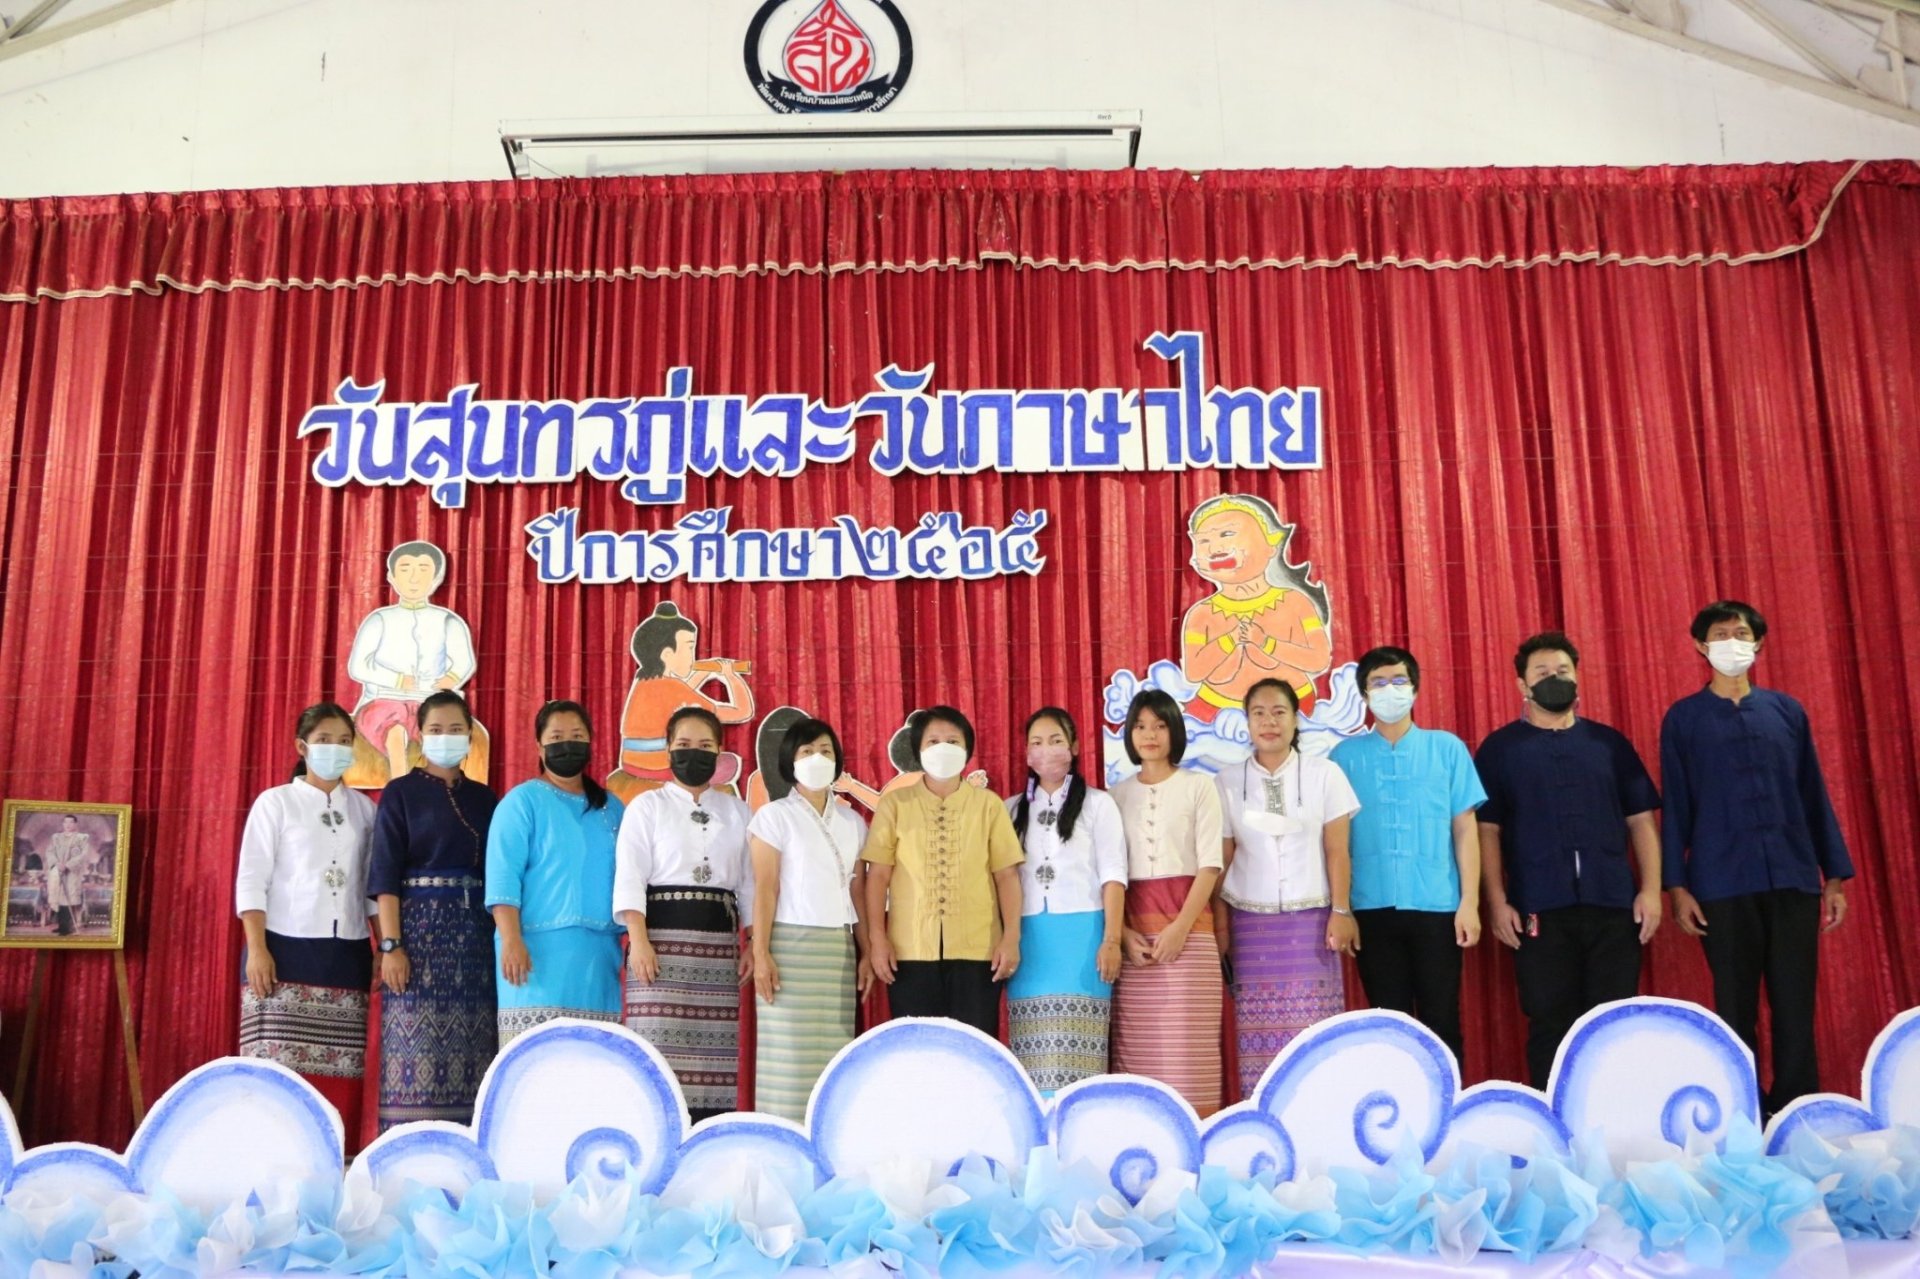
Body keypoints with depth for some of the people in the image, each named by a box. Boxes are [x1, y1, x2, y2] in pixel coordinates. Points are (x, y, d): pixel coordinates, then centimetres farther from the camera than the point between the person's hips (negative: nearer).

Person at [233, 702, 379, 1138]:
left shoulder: (363, 808, 13)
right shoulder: (275, 802, 4)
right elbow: (251, 880, -2)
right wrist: (257, 950, -11)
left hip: (347, 955, 3)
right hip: (288, 949, -3)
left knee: (342, 1068, 0)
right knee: (279, 1066, -7)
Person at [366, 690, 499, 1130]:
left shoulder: (484, 799, 14)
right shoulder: (400, 793, 2)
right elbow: (386, 874, -4)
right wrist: (390, 944, -13)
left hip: (476, 931, 4)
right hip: (420, 926, -4)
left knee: (471, 1050, 2)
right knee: (418, 1047, -7)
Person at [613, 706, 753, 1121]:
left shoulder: (737, 811, 16)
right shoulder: (647, 806, 7)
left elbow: (749, 881, 14)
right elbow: (630, 876, -3)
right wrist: (638, 940, -15)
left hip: (719, 940, 3)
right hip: (663, 934, -3)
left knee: (715, 1049, 1)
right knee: (660, 1047, -10)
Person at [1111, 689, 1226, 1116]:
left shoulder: (1198, 785, 5)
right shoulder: (1118, 794, 11)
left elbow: (1210, 864, -1)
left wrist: (1181, 927, -12)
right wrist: (1122, 933, -7)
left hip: (1187, 924, -2)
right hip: (1134, 931, 2)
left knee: (1186, 1043, -7)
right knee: (1136, 1044, 0)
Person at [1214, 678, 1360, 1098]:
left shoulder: (1324, 774, 4)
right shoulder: (1227, 781, 5)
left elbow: (1337, 851, 3)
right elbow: (1221, 859, 5)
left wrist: (1341, 912, -3)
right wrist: (1220, 926, 2)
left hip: (1311, 920, 0)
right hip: (1251, 920, 0)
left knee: (1313, 1029, -4)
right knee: (1258, 1031, -3)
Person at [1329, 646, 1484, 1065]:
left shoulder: (1447, 748, 5)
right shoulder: (1346, 755, 6)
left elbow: (1465, 829, 4)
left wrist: (1470, 901, -2)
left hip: (1436, 906, 0)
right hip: (1372, 908, 1)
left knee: (1441, 1022, 3)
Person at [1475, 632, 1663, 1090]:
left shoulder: (1608, 742, 13)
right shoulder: (1500, 748, 6)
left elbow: (1641, 819, 11)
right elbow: (1487, 830, 2)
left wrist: (1650, 889, 0)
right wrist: (1497, 902, -6)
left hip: (1613, 905, 2)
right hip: (1539, 910, -2)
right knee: (1550, 1024, 2)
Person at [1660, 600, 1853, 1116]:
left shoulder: (1787, 710, 10)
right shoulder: (1683, 718, 4)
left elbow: (1814, 796, 11)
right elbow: (1675, 805, 2)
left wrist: (1835, 875, 7)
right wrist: (1677, 885, -4)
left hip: (1794, 880, 2)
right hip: (1723, 885, -2)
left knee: (1795, 1007, 3)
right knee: (1735, 1010, 4)